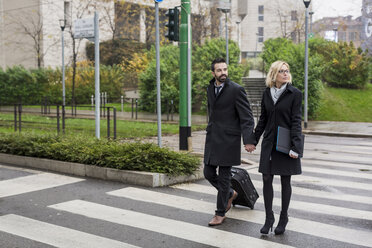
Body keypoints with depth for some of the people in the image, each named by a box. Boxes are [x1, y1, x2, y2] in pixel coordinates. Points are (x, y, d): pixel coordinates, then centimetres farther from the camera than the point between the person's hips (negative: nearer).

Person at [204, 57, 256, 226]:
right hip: (212, 138, 7)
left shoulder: (236, 90, -11)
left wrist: (249, 140, -22)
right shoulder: (210, 88, 10)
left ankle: (220, 213, 15)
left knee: (224, 177, 1)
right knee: (209, 173, 9)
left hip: (228, 139, -6)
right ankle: (230, 194, 35)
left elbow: (247, 117, -13)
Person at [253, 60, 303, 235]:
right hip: (269, 143, 4)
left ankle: (283, 218, 21)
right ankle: (269, 218, 16)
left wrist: (295, 146, -16)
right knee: (267, 180, 3)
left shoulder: (295, 94, -6)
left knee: (285, 181, 7)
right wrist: (253, 140, 14)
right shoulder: (267, 93, 7)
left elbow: (296, 121, -9)